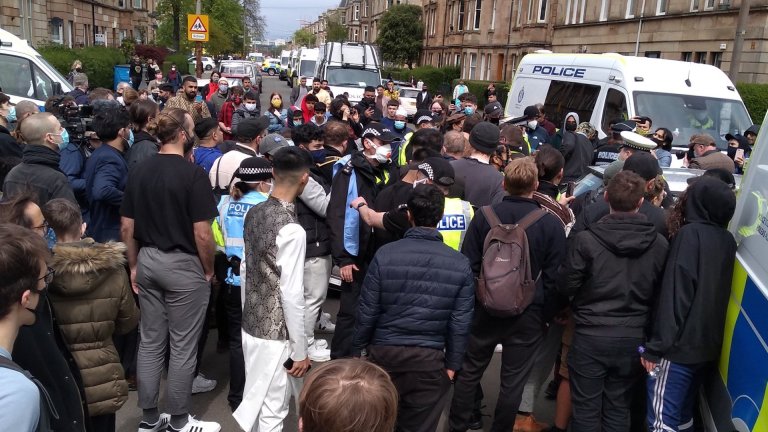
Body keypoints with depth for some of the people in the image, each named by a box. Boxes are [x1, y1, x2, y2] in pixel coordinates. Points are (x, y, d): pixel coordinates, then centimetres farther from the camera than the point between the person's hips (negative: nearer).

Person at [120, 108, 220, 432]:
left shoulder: (139, 172, 3)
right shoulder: (193, 174, -16)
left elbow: (127, 227, 7)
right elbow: (202, 233, -18)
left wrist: (134, 266, 16)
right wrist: (208, 270, -4)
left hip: (148, 261, 7)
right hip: (183, 265, -6)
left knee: (150, 342, 15)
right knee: (182, 347, 5)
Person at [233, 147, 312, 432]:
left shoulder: (253, 214, 1)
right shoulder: (292, 230, -23)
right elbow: (292, 295, -21)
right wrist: (300, 351, -12)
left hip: (251, 325, 8)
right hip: (275, 334, -7)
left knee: (256, 403, 21)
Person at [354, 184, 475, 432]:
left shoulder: (385, 255, -11)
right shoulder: (460, 264, -8)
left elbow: (367, 311, -6)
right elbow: (460, 323, -5)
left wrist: (359, 348, 9)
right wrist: (452, 364, 8)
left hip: (384, 352, 0)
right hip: (429, 358, 0)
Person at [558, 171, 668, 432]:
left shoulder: (586, 240, -17)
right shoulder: (659, 244, -7)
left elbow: (566, 286, -8)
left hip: (591, 336, -3)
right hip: (634, 337, 3)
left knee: (586, 409, 11)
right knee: (618, 410, 17)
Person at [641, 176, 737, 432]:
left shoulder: (690, 233, -14)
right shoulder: (728, 240, 8)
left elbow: (675, 294, -18)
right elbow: (716, 293, 13)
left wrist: (655, 347, -16)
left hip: (680, 344, -8)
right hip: (707, 345, 8)